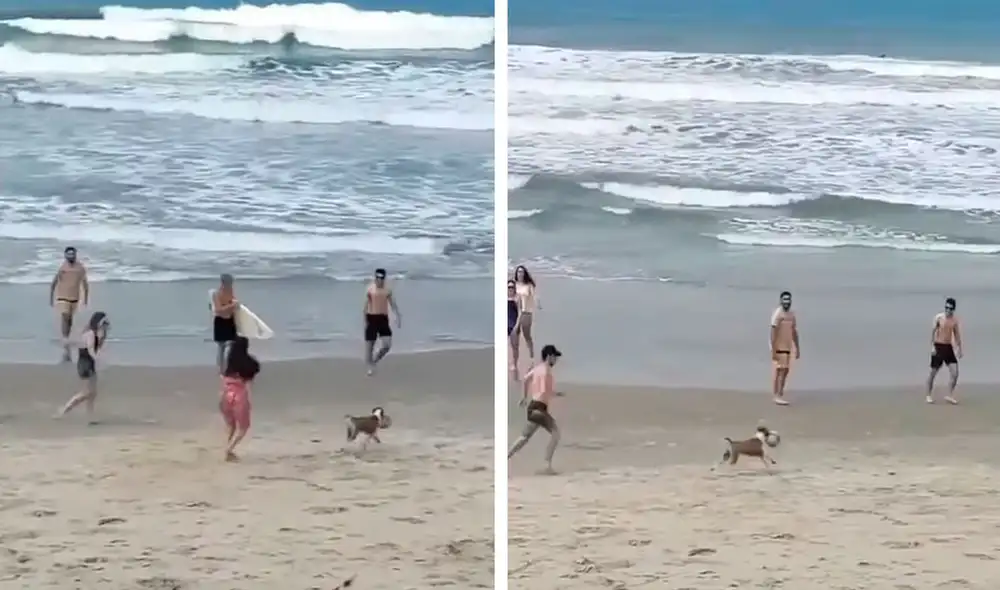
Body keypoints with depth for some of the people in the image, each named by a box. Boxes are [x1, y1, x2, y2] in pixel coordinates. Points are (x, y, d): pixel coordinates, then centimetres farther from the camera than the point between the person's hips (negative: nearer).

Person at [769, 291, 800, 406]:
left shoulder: (792, 314, 10)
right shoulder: (777, 314, -15)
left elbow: (794, 332, 16)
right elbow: (773, 333, -18)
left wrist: (797, 349, 15)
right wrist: (773, 351, -23)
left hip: (787, 348, 8)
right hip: (778, 348, -8)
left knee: (784, 371, 9)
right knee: (781, 371, -12)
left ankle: (778, 395, 15)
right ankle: (778, 396, -11)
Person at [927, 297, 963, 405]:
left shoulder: (955, 319, 5)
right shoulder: (939, 317, -7)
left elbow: (957, 334, 13)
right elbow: (932, 332, -7)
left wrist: (959, 348, 12)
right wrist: (932, 346, -14)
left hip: (949, 347, 4)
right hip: (938, 347, -4)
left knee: (955, 373, -8)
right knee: (933, 372, 4)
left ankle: (949, 396, 1)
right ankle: (929, 395, 16)